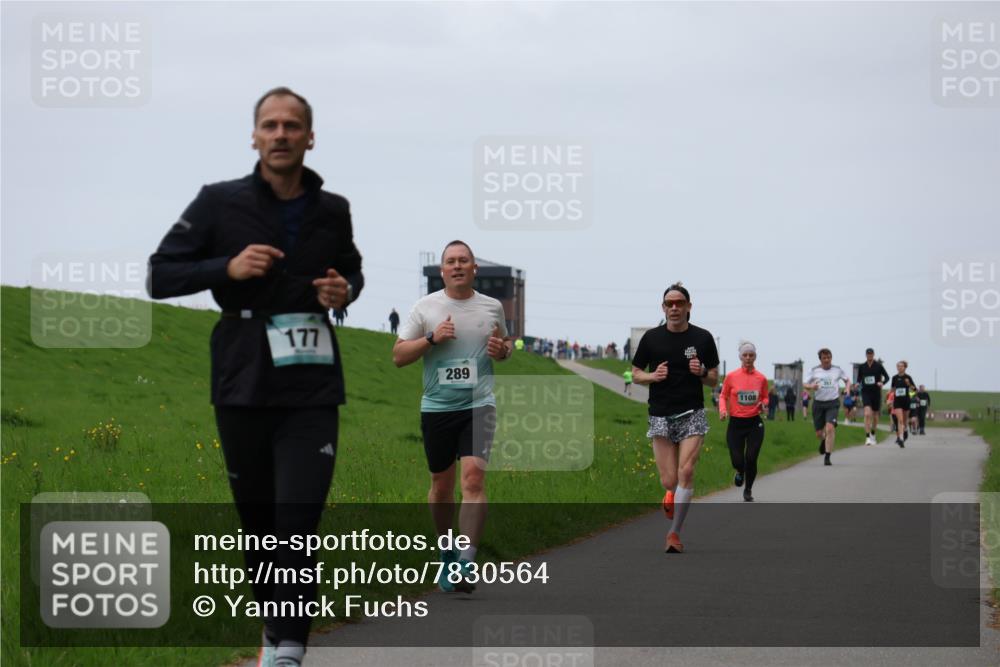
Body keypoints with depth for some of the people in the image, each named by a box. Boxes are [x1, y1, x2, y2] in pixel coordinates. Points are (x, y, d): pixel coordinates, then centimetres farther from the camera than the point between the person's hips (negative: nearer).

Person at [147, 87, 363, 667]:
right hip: (242, 388, 0)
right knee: (258, 518, 8)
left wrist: (345, 290, 1)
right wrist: (227, 268, -15)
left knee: (299, 518, -12)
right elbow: (159, 276, 1)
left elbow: (351, 270, 25)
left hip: (312, 389, 0)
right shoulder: (220, 203, -1)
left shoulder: (332, 210, 7)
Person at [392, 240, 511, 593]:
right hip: (436, 407, 1)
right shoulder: (425, 308, 2)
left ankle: (466, 562, -22)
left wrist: (502, 349, 0)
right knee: (441, 484, 9)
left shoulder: (492, 307, 8)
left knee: (474, 476, -18)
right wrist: (431, 338, -14)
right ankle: (447, 552, 31)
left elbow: (504, 345, 24)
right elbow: (398, 356, 1)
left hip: (478, 405, -1)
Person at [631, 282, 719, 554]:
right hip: (661, 416, 1)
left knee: (685, 472, -16)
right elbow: (636, 373, 10)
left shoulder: (703, 338, 2)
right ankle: (671, 495, 34)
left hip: (692, 414, -1)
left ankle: (674, 532, -9)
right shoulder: (651, 338, 2)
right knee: (669, 480, -4)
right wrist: (653, 376, -11)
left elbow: (714, 380, 9)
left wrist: (702, 373, -14)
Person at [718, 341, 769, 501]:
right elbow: (723, 396, 8)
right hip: (736, 423, -1)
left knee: (751, 459, -5)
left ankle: (748, 490, 21)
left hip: (754, 423, 1)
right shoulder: (731, 377, -3)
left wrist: (764, 404, -7)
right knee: (737, 461, -6)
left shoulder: (761, 378, 1)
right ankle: (740, 472, 34)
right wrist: (722, 409, -11)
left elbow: (765, 397, 15)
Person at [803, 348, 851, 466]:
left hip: (833, 403, -1)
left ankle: (827, 457, -14)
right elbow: (804, 383, 4)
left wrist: (847, 390, 3)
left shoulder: (837, 370, 6)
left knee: (830, 428, -20)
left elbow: (847, 379, 22)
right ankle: (823, 441, 45)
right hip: (818, 403, 1)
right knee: (819, 433, 6)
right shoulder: (814, 370, 4)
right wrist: (811, 386, -18)